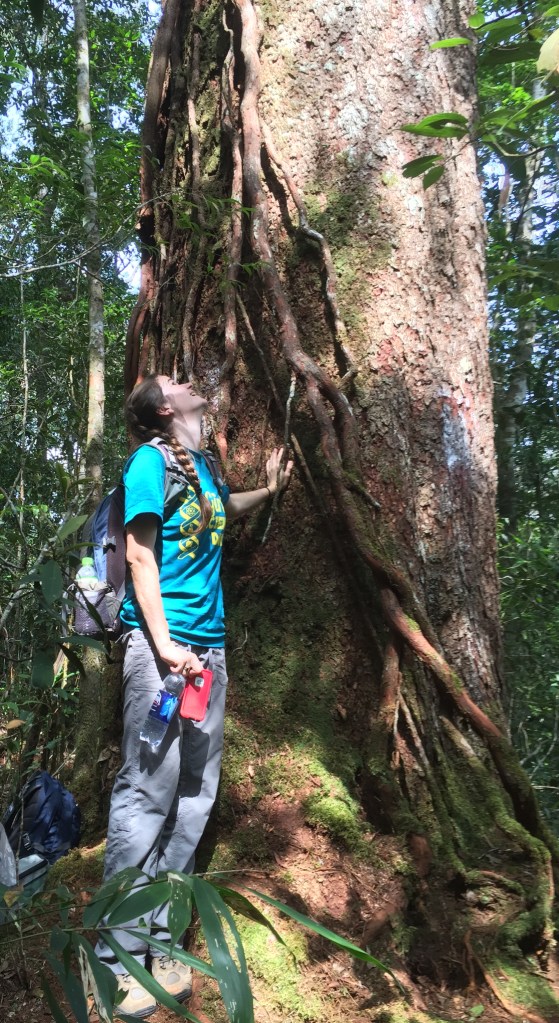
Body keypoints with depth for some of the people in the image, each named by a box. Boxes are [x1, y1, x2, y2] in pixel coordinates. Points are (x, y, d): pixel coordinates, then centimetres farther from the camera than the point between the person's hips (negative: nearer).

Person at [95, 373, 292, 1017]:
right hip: (160, 643, -8)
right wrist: (163, 643, -16)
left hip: (208, 645, 8)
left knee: (195, 794, 8)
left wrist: (268, 490, 19)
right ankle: (119, 958, 5)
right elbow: (140, 553, -11)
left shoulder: (200, 463, 17)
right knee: (149, 788, -7)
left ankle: (160, 943, 20)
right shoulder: (150, 459, -5)